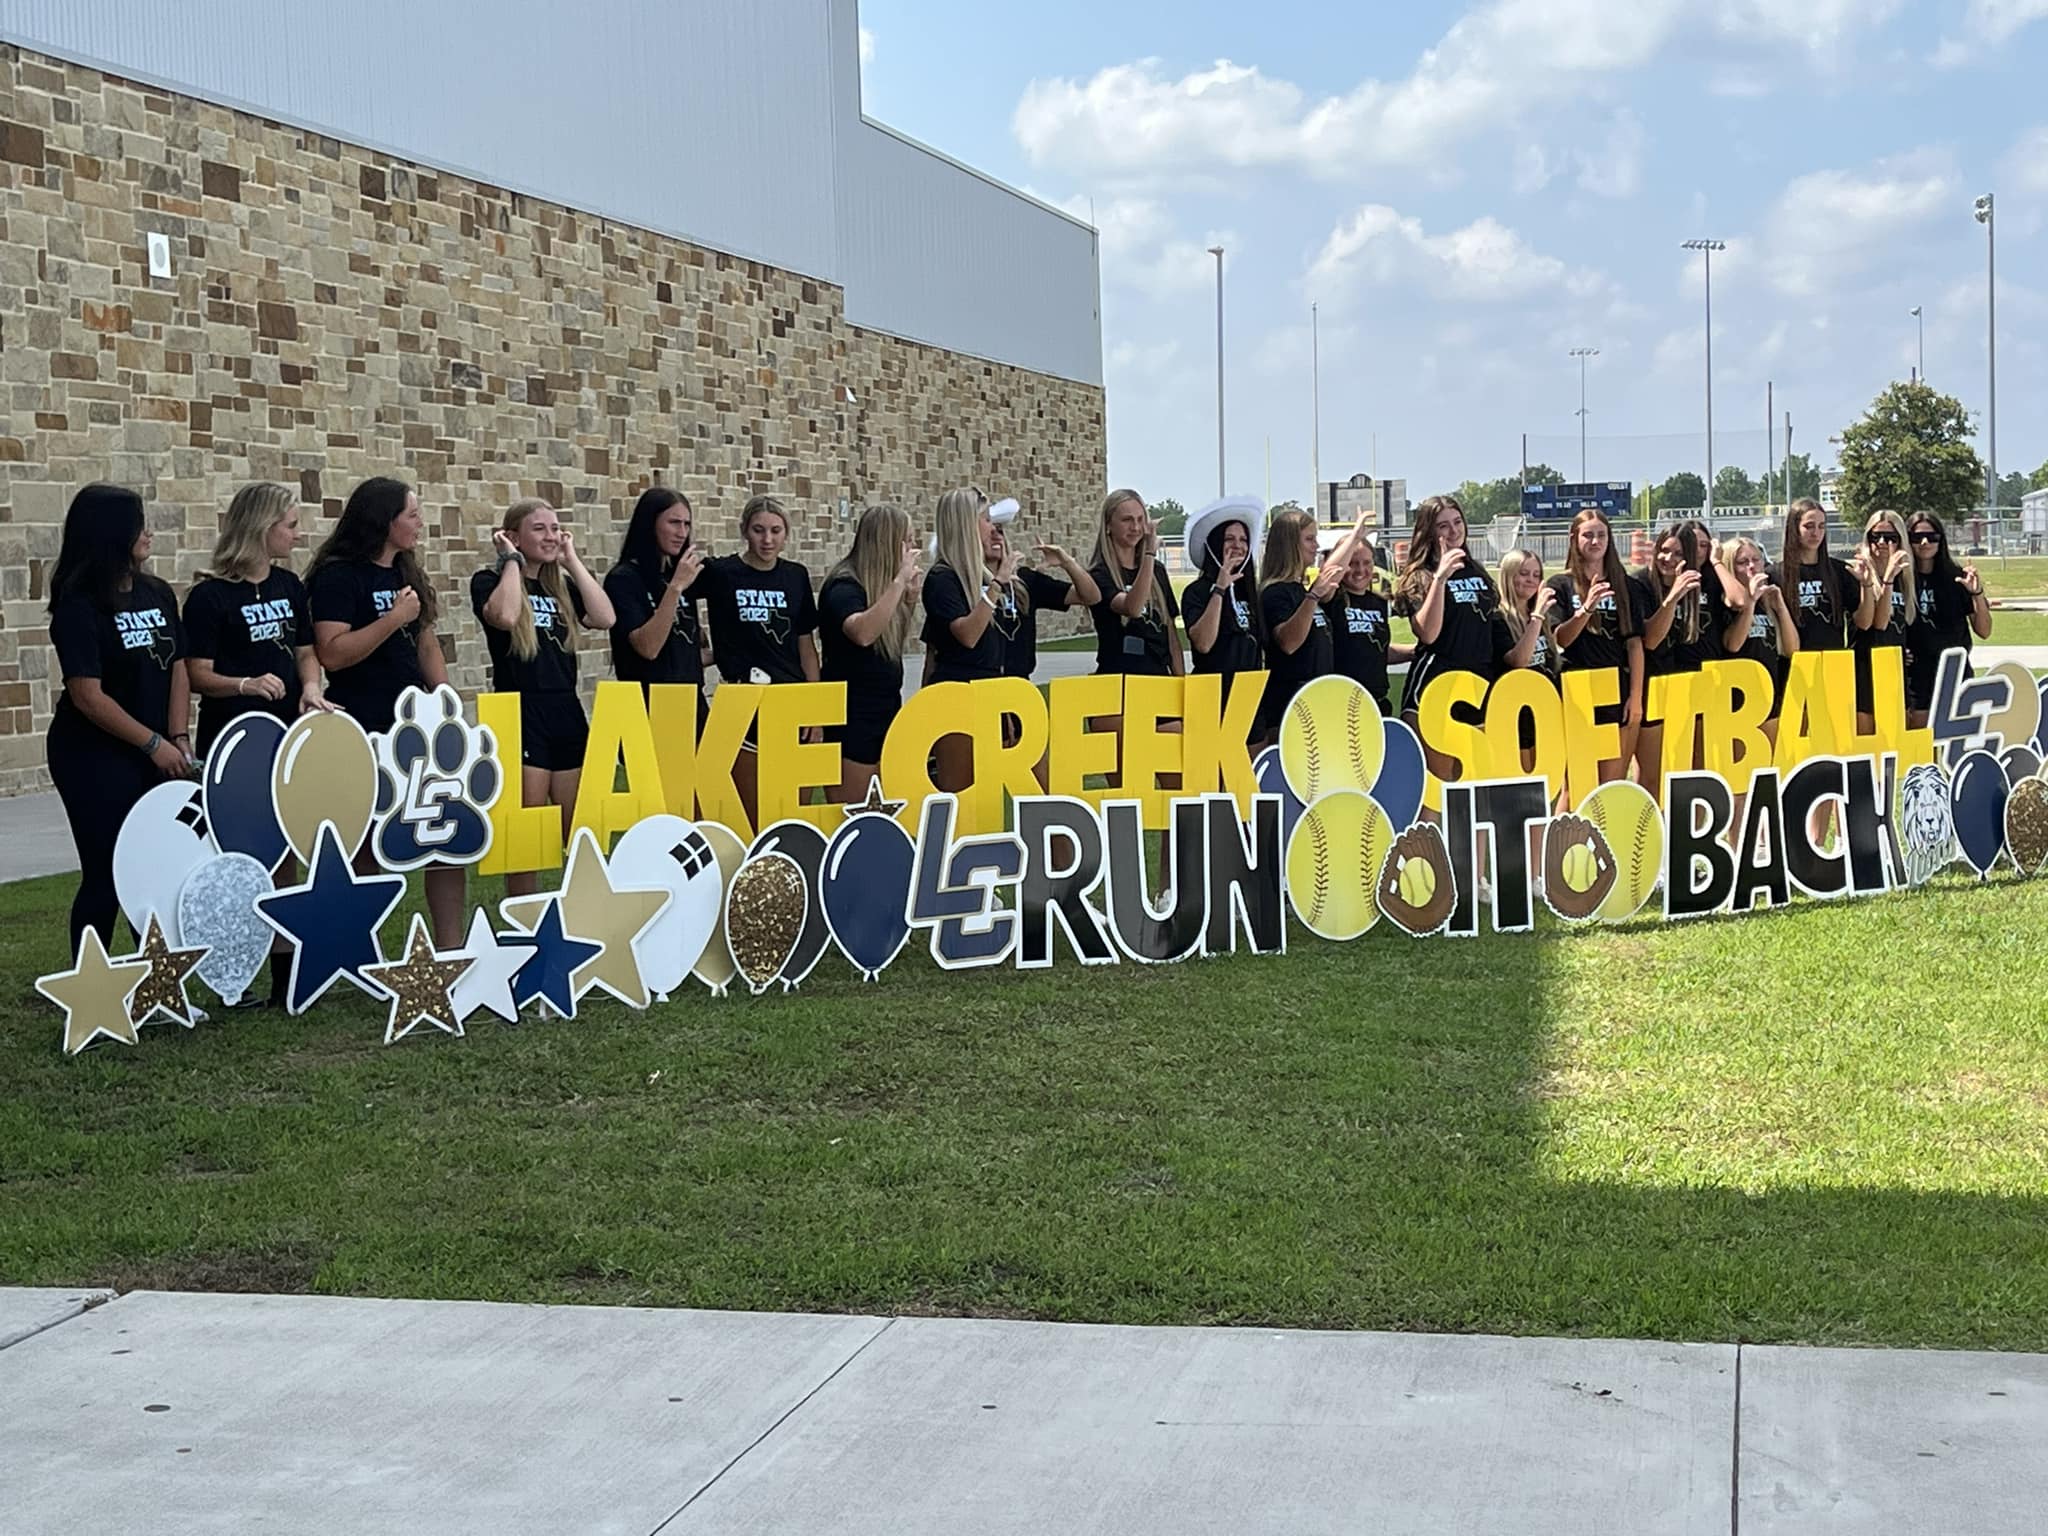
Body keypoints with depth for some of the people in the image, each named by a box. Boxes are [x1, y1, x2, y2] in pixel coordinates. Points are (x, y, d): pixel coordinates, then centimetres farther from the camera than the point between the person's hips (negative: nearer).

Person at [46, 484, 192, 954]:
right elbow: (88, 697, -17)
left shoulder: (157, 595, 5)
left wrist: (178, 738, -3)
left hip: (152, 756, 6)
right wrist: (154, 743, -15)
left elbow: (177, 668, 9)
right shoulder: (79, 607, -14)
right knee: (106, 877, -2)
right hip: (94, 760, -6)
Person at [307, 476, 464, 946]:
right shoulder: (339, 576, -9)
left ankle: (450, 947, 6)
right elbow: (331, 653, -18)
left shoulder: (406, 574, 15)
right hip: (365, 732, -7)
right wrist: (393, 619, -20)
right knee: (365, 852, 0)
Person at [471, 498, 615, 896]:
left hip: (567, 714, 6)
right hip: (519, 715, -6)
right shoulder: (489, 581, -2)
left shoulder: (562, 585, 14)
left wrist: (572, 559, 0)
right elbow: (504, 616, -25)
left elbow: (605, 618, -4)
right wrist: (512, 559, -11)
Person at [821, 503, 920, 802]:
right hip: (853, 717, -8)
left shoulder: (883, 584, 10)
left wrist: (911, 597, 6)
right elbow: (863, 633, -33)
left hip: (887, 710, 8)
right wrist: (899, 580, -28)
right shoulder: (843, 586, -14)